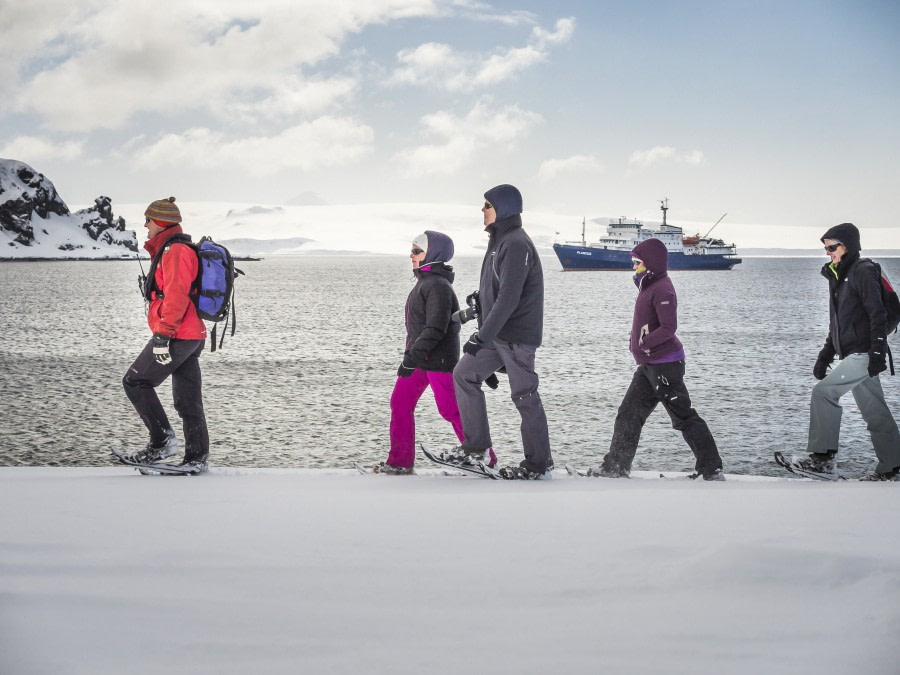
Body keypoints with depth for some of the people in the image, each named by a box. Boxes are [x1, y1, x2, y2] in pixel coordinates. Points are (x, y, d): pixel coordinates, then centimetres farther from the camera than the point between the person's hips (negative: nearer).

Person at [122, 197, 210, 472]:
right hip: (192, 336, 10)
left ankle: (162, 440, -4)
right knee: (188, 399, 9)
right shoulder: (169, 250, 20)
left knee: (135, 382, -3)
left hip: (176, 336, -10)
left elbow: (176, 297, -22)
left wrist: (163, 336, -24)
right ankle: (197, 457, 10)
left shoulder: (175, 251, -13)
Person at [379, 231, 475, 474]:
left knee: (451, 409, -5)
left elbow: (435, 329, -25)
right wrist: (410, 355, 21)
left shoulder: (438, 286, -19)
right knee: (400, 403, 9)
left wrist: (412, 358, -27)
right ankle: (400, 462, 15)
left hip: (439, 360, -10)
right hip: (419, 356, 10)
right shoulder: (424, 282, 13)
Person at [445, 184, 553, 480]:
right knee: (464, 374, 8)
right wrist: (484, 332, 22)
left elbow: (509, 298, -24)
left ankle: (539, 464, 8)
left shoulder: (516, 245, -18)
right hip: (496, 334, 10)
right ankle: (476, 447, 12)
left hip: (517, 336, -10)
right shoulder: (499, 241, 14)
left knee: (524, 396, -2)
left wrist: (483, 336, -24)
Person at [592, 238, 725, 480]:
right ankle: (616, 467, 15)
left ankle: (712, 470, 1)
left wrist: (644, 344, -24)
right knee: (628, 414, 11)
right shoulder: (649, 287, 15)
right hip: (649, 366, 10)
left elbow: (669, 327, -25)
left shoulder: (662, 289, -16)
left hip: (664, 365, -10)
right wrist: (642, 345, 11)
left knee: (684, 417, -5)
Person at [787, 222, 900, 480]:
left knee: (823, 391, -13)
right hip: (853, 355, 9)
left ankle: (823, 457, -10)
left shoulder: (863, 271, -10)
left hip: (864, 354, -9)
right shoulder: (839, 277, 18)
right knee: (875, 412, 9)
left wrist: (877, 353, -23)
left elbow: (878, 314, -17)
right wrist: (826, 354, 18)